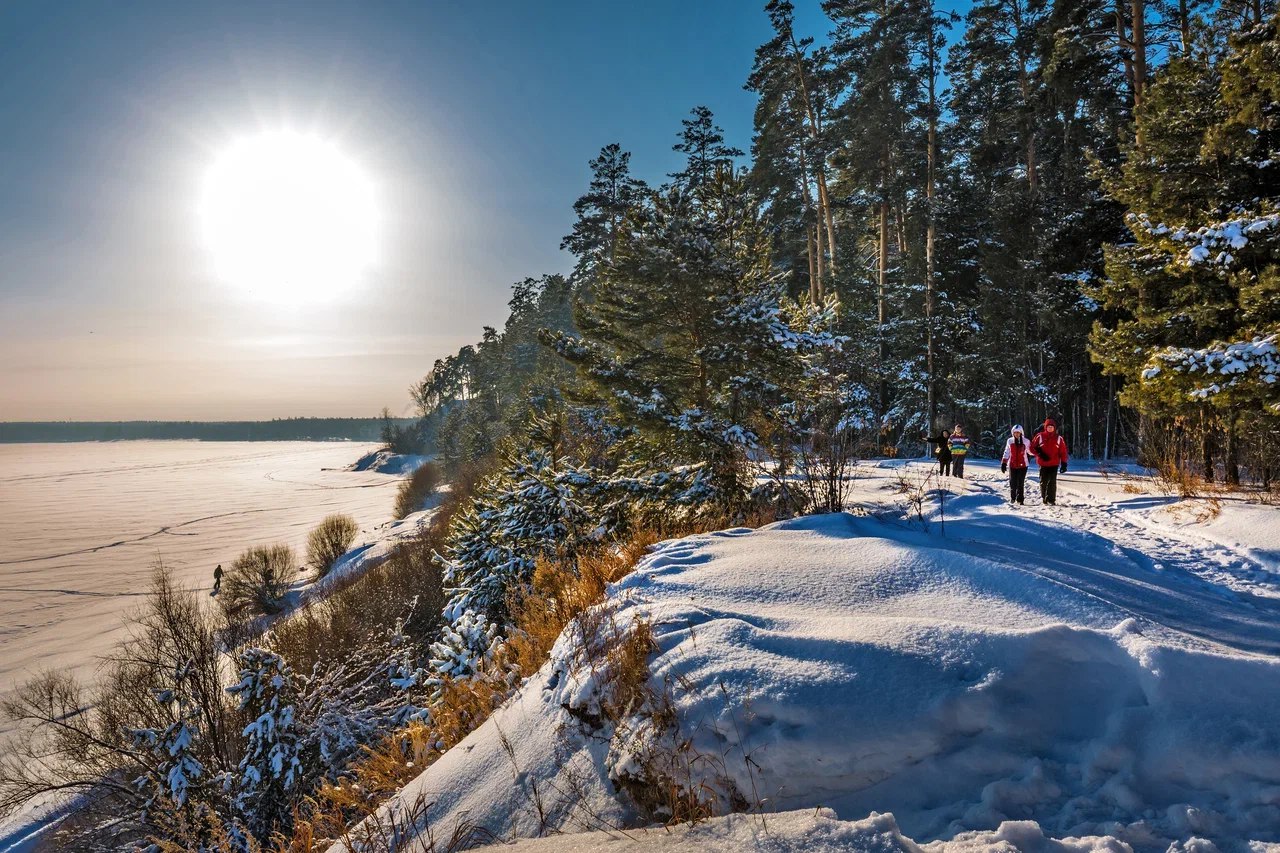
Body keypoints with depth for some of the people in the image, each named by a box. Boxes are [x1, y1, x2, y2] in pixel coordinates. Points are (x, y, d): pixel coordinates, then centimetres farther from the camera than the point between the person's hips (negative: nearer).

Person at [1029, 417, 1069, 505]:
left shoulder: (1059, 438, 3)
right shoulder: (1040, 436, 0)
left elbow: (1063, 452, 5)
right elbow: (1032, 448, 5)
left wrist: (1064, 464, 0)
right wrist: (1040, 454, -11)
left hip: (1054, 464, 0)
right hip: (1043, 464, 0)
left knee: (1052, 482, -7)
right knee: (1043, 481, 7)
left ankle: (1051, 499, -3)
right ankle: (1044, 497, 23)